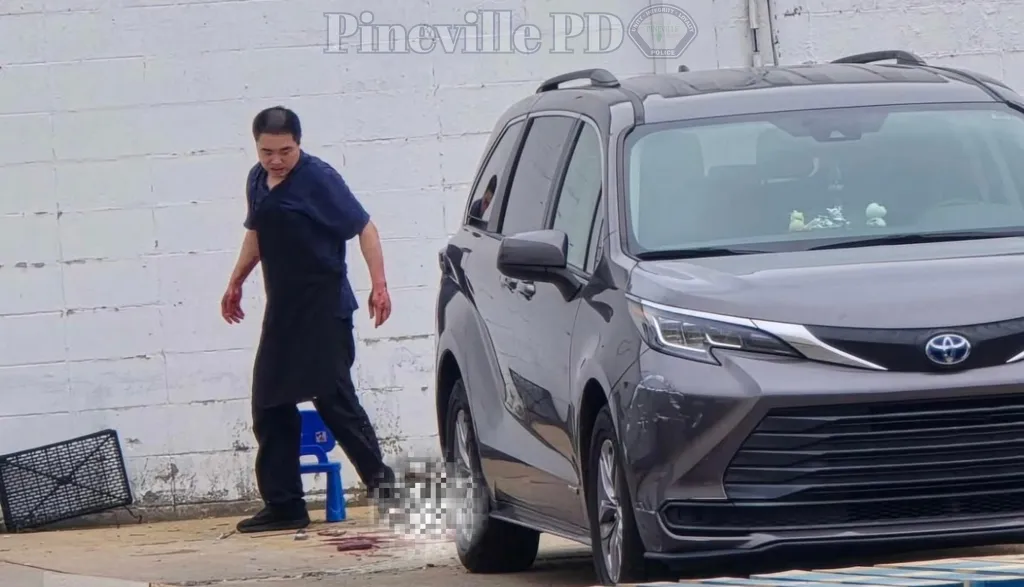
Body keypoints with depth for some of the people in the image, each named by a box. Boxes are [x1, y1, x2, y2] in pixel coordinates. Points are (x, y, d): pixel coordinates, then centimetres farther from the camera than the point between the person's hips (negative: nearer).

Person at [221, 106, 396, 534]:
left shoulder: (318, 179, -11)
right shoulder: (258, 181, 11)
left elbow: (363, 227, -12)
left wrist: (378, 285, -20)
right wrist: (236, 283, 31)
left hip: (324, 310, -8)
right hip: (282, 312, 8)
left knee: (333, 397, -13)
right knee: (271, 407, 5)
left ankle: (379, 478, -1)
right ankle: (283, 506, 9)